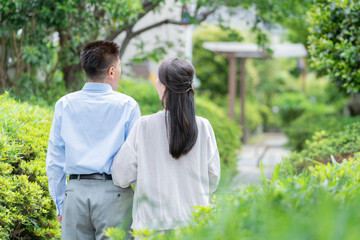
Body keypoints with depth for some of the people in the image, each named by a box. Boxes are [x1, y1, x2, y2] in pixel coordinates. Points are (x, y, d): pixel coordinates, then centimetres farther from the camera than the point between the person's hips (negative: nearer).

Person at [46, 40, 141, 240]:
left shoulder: (64, 105, 7)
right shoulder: (126, 105, -2)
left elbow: (54, 159, 10)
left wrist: (60, 203, 16)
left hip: (76, 192, 3)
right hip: (114, 193, -3)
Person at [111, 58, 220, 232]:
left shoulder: (145, 126, -8)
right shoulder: (203, 127, -4)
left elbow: (121, 178, -4)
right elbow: (213, 181, 4)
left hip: (152, 223, -1)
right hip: (195, 223, 2)